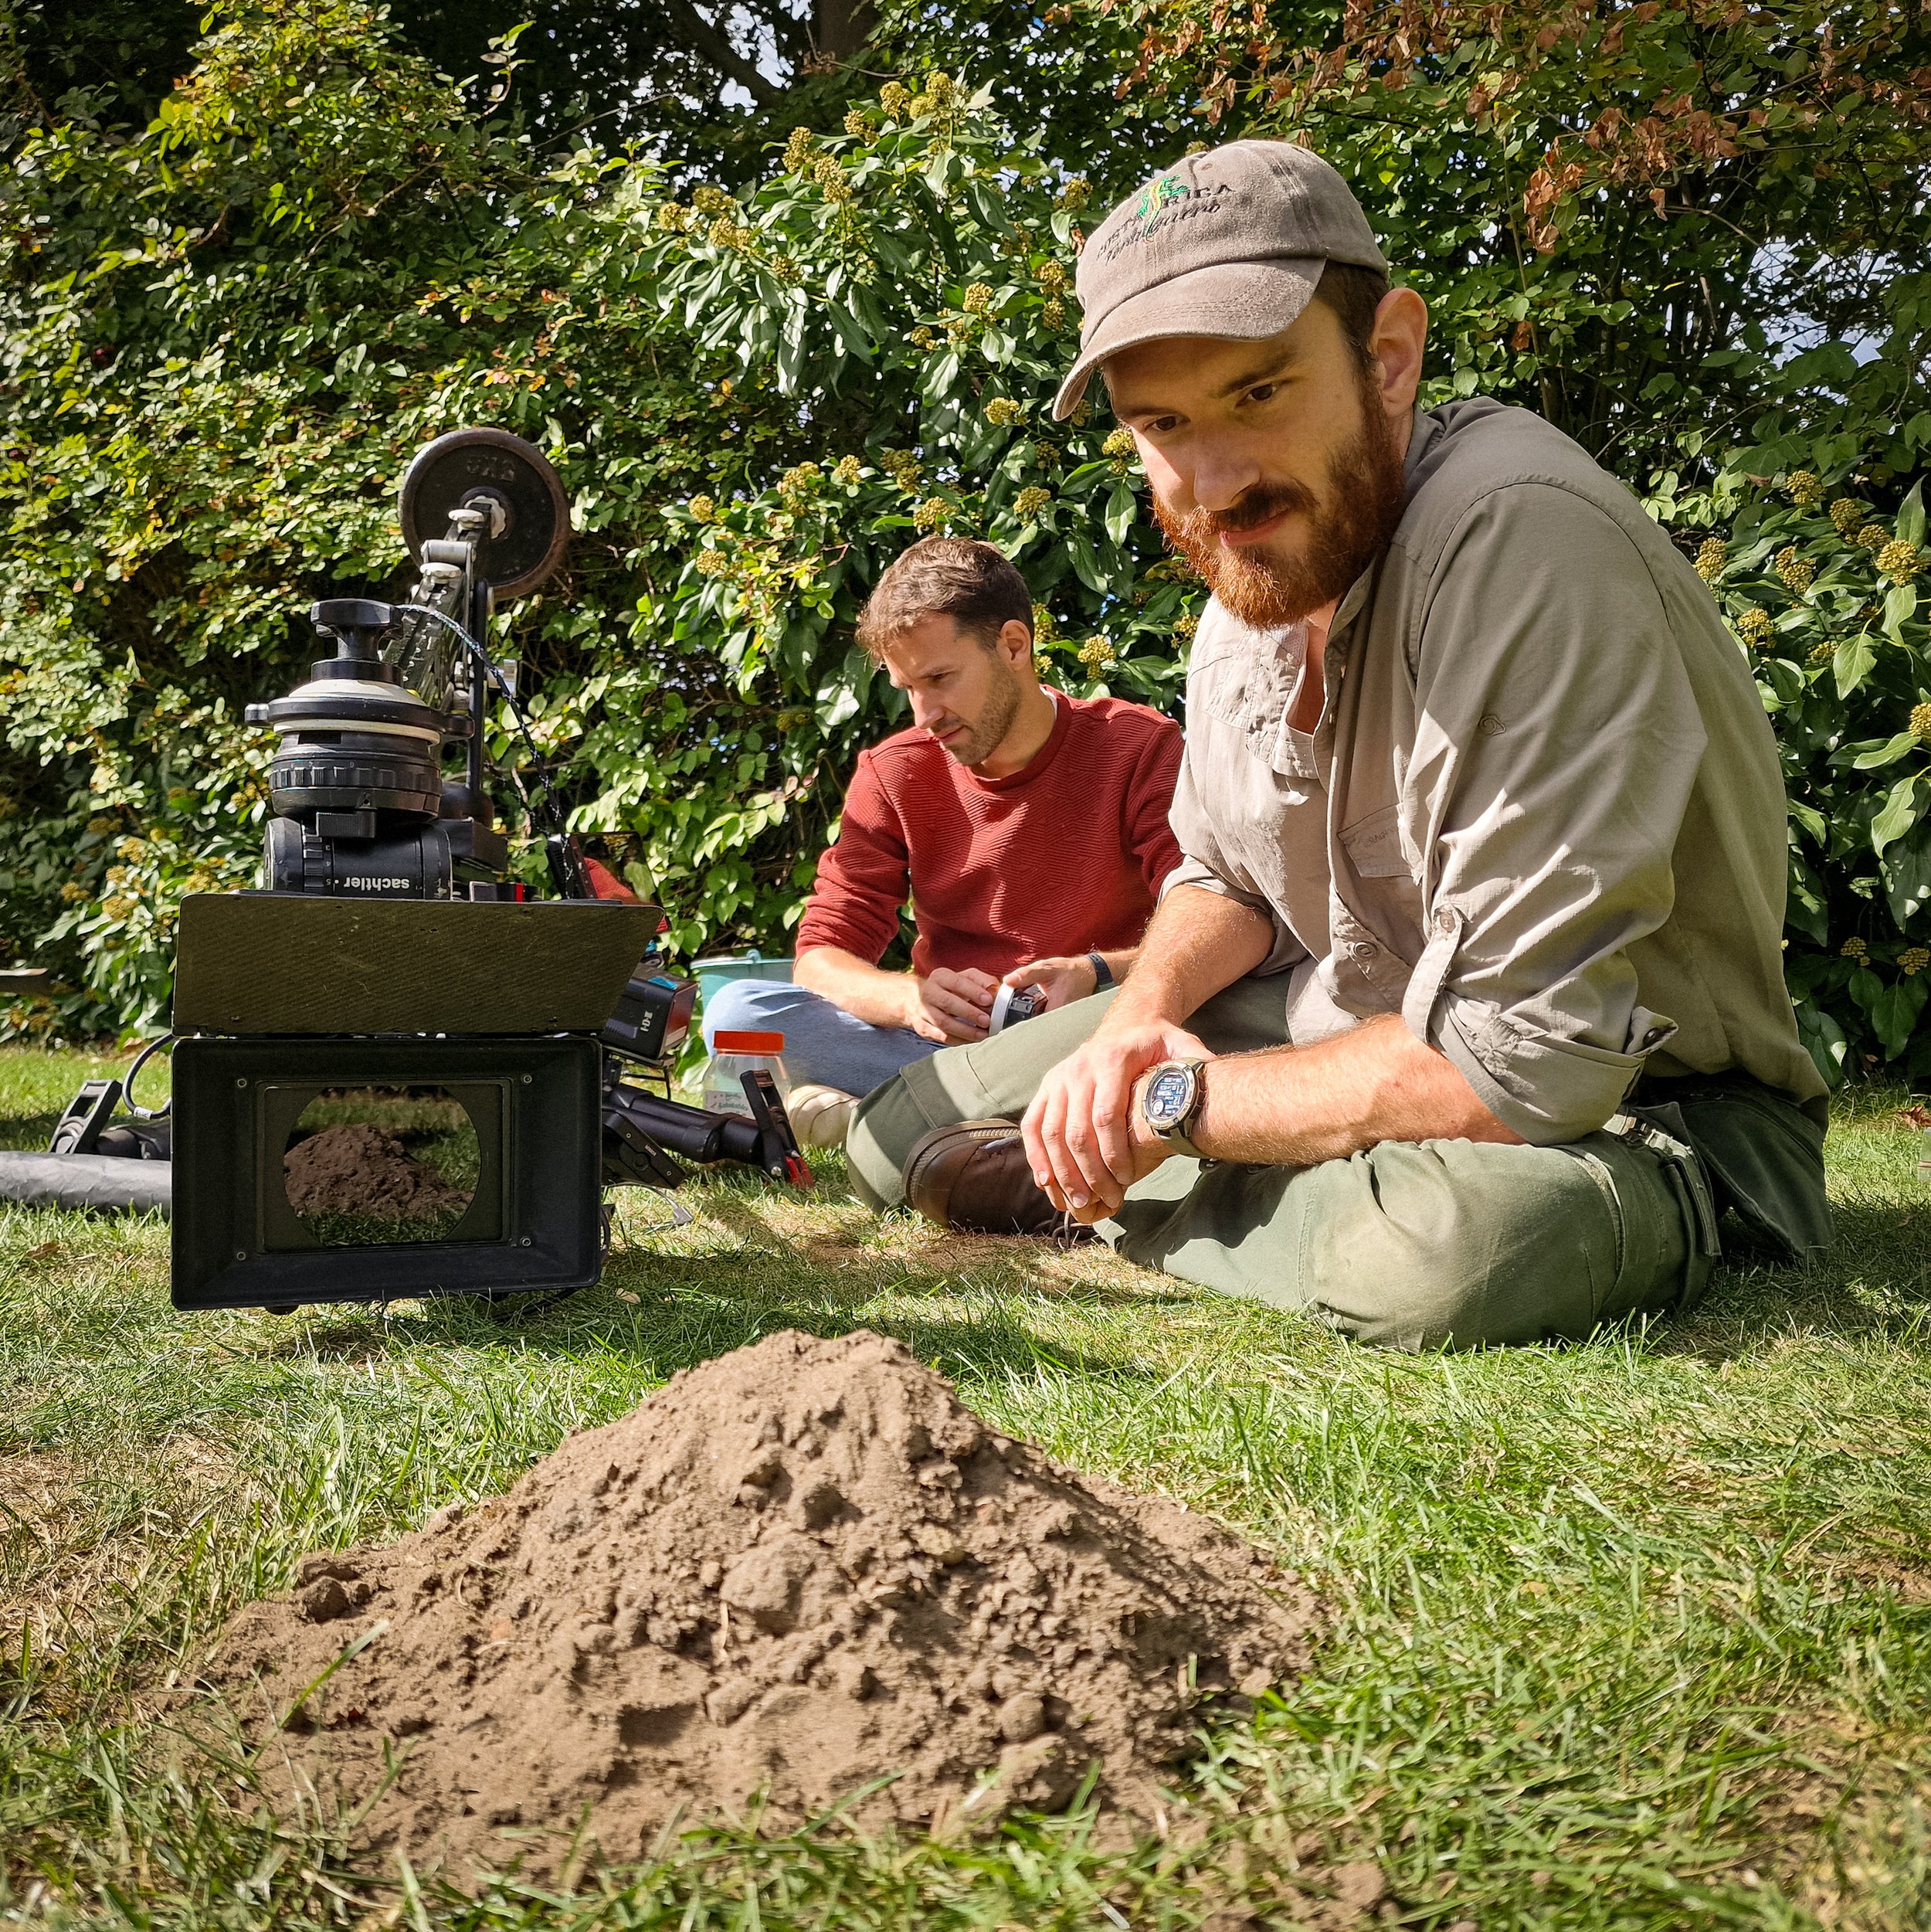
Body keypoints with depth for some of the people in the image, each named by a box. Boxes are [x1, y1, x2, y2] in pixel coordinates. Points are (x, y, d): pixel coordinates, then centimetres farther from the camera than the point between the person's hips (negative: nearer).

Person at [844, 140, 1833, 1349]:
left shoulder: (1523, 542, -31)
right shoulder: (1252, 580, -1)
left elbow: (1523, 1065, -32)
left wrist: (1175, 1103, -20)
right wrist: (1142, 1019, -9)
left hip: (1626, 1105, -6)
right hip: (1351, 1036, 6)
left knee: (1448, 1248, -42)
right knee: (904, 1137, 1)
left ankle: (1130, 1202, -14)